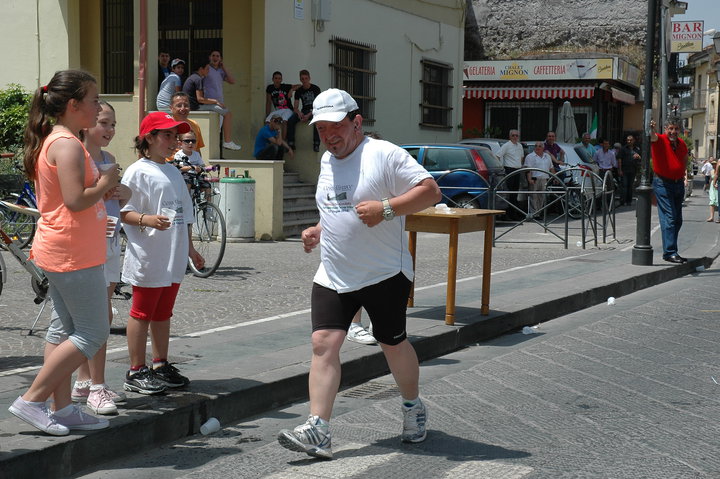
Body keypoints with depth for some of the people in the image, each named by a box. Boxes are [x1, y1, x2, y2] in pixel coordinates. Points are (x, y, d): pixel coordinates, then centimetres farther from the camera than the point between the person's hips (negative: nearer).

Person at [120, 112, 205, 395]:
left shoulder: (174, 173, 16)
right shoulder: (138, 171, -8)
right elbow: (124, 212, -12)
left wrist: (190, 249, 21)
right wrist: (148, 219, -29)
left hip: (173, 259, 8)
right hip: (147, 258, -7)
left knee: (163, 313, 14)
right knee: (142, 313, 0)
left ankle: (161, 366, 23)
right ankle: (136, 372, 7)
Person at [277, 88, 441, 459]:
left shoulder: (384, 154, -11)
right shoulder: (327, 160, 13)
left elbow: (431, 191, -15)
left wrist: (386, 208, -24)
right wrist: (318, 231, 11)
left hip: (384, 275, -6)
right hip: (332, 276, 6)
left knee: (393, 344, 9)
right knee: (323, 344, -9)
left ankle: (413, 408, 36)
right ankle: (317, 430, -11)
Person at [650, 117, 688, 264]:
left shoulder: (681, 143, 9)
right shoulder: (660, 140, -10)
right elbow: (653, 137, -34)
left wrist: (683, 174, 16)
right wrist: (651, 130, -55)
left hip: (678, 184, 7)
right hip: (663, 184, -7)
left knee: (678, 220, 12)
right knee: (669, 218, -12)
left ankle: (670, 250, 23)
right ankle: (670, 252, -12)